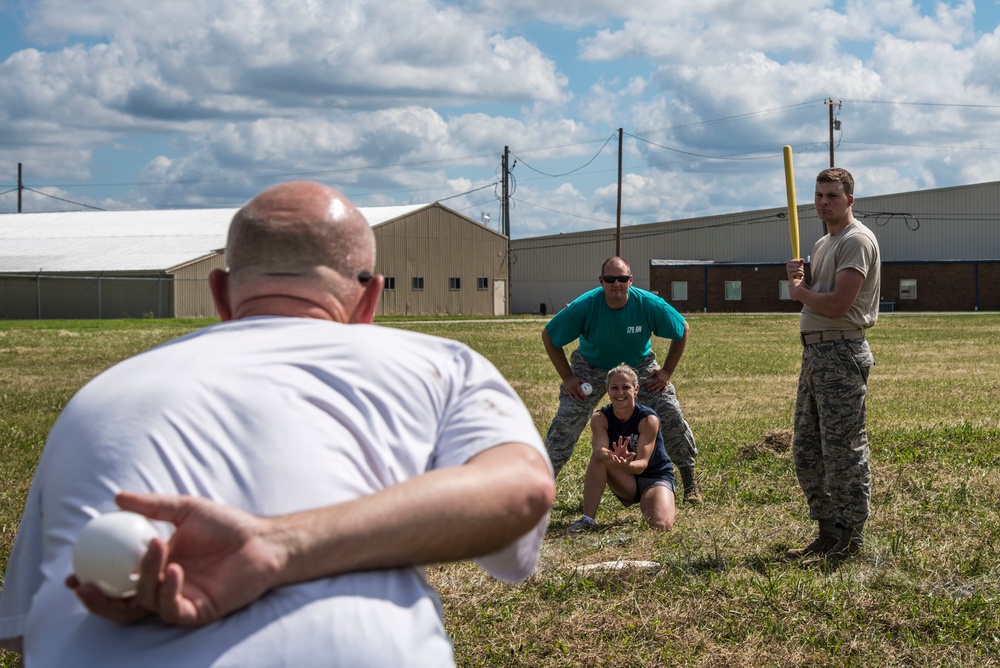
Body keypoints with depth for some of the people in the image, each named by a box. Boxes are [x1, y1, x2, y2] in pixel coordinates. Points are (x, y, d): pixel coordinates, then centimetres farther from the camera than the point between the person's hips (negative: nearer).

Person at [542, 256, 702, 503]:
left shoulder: (649, 305, -25)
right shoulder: (584, 306, -27)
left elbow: (682, 330, -6)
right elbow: (549, 336, -13)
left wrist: (667, 371, -8)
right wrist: (567, 377, -14)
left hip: (639, 366, 1)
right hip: (591, 368, -1)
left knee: (671, 415, -9)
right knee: (566, 421, -16)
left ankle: (690, 480, 7)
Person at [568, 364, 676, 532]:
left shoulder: (648, 419, -22)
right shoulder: (600, 418, -13)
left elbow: (642, 464, -30)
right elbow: (599, 450, -32)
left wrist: (627, 464, -54)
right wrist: (613, 457, -56)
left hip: (656, 478, -2)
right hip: (626, 483, 3)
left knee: (661, 525, -31)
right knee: (598, 457, -28)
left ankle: (645, 504, 5)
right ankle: (588, 519, -22)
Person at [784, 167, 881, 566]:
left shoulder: (856, 240, -11)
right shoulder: (823, 244, 20)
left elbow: (837, 304, -20)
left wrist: (800, 291, -2)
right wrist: (796, 278, 3)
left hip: (841, 353, -10)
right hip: (813, 351, 10)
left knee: (843, 451, -8)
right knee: (807, 451, 12)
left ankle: (850, 539, -2)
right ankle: (828, 533, 20)